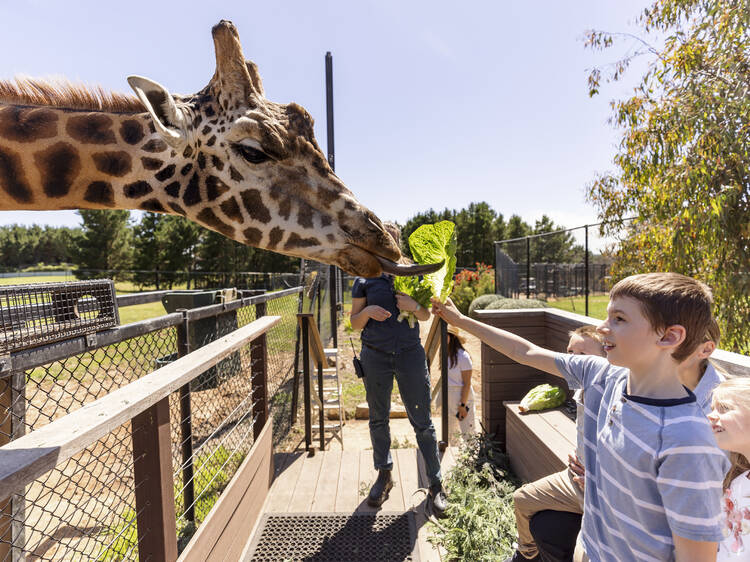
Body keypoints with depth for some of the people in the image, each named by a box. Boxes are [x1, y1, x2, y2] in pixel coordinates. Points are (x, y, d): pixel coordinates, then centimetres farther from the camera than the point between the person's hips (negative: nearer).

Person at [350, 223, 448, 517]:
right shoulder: (364, 278, 5)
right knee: (378, 419, 13)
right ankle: (384, 475, 34)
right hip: (375, 356, 1)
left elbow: (426, 316, 10)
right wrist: (367, 311, -15)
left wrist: (414, 305, -12)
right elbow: (355, 323, 6)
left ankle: (436, 484, 21)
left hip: (410, 354, 0)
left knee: (422, 421, 4)